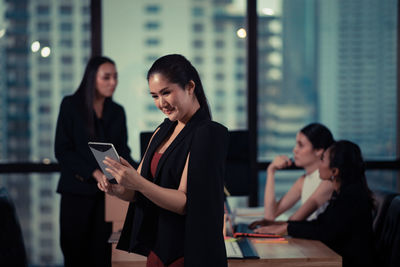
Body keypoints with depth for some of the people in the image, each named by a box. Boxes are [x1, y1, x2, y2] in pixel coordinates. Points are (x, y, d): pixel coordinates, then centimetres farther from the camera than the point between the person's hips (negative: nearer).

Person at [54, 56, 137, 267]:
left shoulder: (117, 111, 12)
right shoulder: (71, 105, 0)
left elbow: (122, 150, 12)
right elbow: (62, 150, -5)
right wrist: (94, 172, -14)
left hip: (107, 192, 3)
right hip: (77, 190, -3)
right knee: (75, 250, 0)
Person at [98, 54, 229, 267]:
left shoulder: (207, 133, -15)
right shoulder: (162, 131, 9)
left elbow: (186, 203, -20)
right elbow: (138, 193, 10)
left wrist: (138, 183, -30)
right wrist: (117, 190, -11)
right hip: (157, 248, 7)